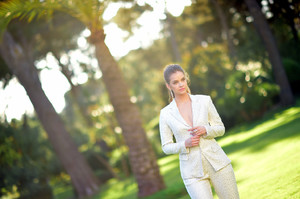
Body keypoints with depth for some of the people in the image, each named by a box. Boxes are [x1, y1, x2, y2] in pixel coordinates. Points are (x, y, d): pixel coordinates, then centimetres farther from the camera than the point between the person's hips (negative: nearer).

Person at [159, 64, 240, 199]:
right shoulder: (166, 114, 1)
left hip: (217, 162, 2)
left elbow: (220, 129, 10)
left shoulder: (204, 100, 3)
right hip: (192, 171, -1)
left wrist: (205, 130, -11)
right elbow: (166, 147, 6)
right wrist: (185, 144, -12)